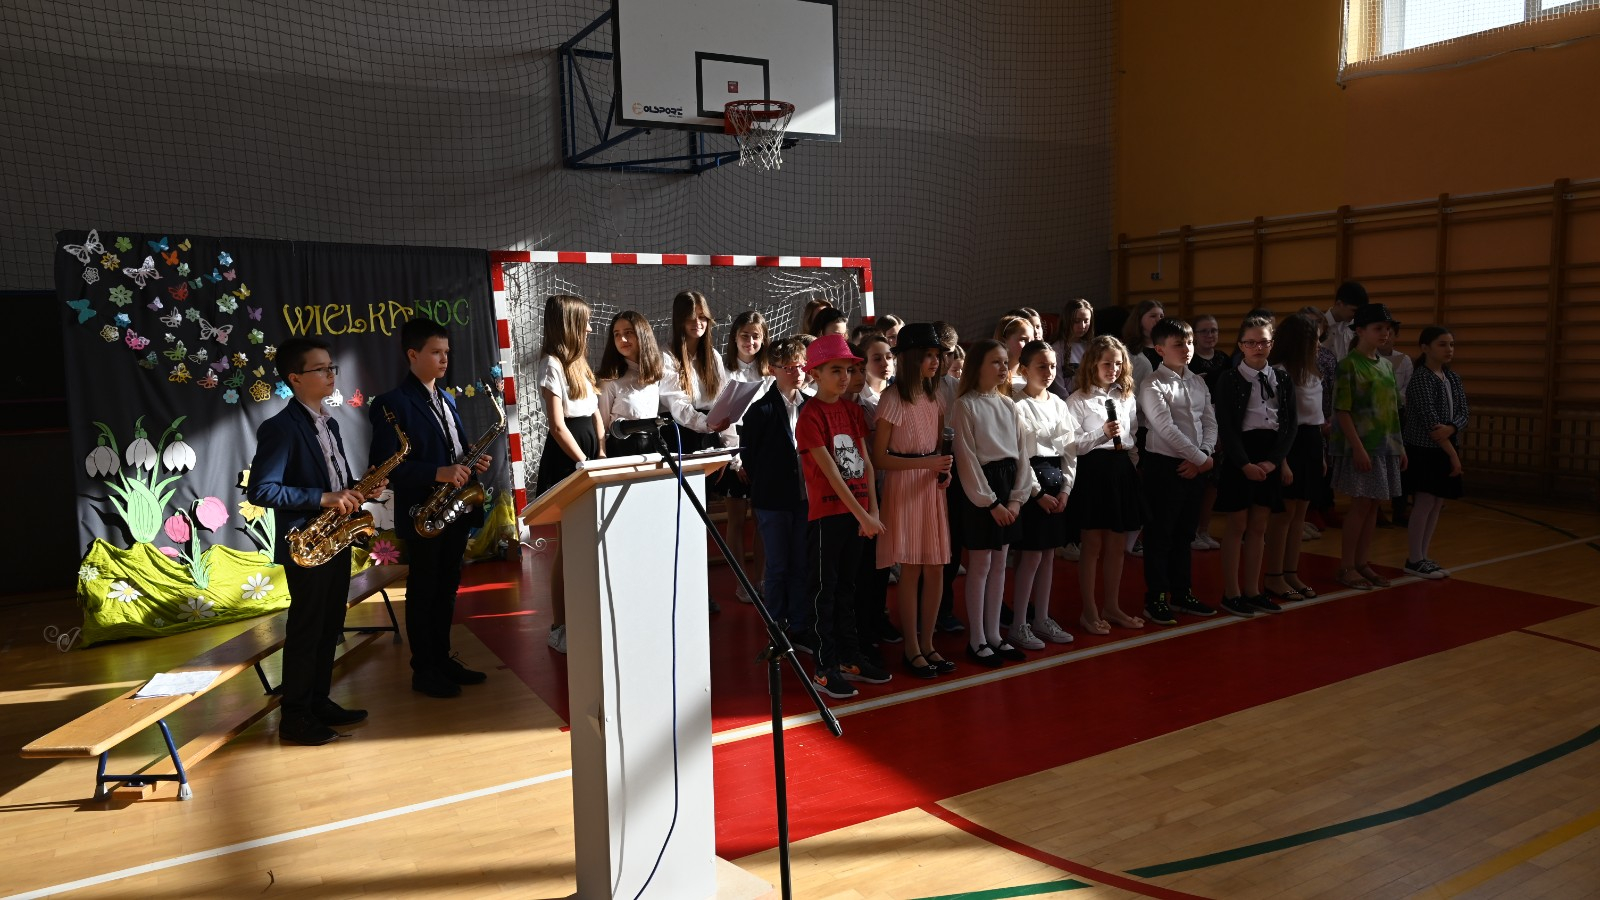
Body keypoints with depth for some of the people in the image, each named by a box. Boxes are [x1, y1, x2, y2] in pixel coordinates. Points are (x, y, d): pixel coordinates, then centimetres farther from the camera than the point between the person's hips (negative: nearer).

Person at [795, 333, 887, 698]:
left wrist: (873, 509, 0)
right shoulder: (810, 415, -12)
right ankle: (825, 668, 9)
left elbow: (865, 462, 9)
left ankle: (849, 657, 25)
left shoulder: (854, 411, 10)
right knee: (824, 589, 2)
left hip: (856, 512, 7)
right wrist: (861, 515, -16)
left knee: (846, 586, 16)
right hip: (826, 513, -7)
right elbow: (831, 472, -16)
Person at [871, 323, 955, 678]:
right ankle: (911, 648, 13)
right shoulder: (893, 400, -11)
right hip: (903, 486, -6)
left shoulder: (933, 397, 10)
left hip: (932, 486, 6)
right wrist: (925, 464, -18)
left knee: (935, 568, 7)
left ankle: (927, 644, 20)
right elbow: (878, 458, -12)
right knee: (911, 569, 0)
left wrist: (943, 470, 0)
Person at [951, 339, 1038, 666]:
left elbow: (1021, 453, 9)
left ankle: (994, 635, 20)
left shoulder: (1009, 406, 11)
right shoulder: (966, 406, -9)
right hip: (980, 488, -6)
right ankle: (976, 640, 9)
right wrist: (990, 501, -14)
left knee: (999, 564, 11)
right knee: (980, 565, -1)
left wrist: (1017, 498, -1)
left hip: (1008, 485, 7)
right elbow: (967, 458, -13)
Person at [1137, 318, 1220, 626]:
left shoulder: (1198, 382, 11)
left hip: (1196, 467, 6)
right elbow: (1166, 428, -17)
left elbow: (1210, 423, 7)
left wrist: (1204, 457, -8)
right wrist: (1200, 457, -15)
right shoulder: (1153, 385, -9)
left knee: (1184, 534, 16)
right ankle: (1156, 599, 10)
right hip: (1164, 465, -6)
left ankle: (1182, 594, 27)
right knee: (1159, 535, 1)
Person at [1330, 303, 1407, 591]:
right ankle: (1346, 567, 4)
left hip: (1386, 445, 7)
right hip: (1363, 445, -7)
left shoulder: (1385, 364, 13)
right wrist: (1358, 448, -19)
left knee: (1373, 504, 8)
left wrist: (1400, 446, 13)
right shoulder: (1349, 365, -9)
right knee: (1361, 503, -5)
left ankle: (1362, 563, 17)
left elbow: (1392, 409, 17)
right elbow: (1342, 411, -13)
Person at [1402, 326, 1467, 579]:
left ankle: (1423, 557, 17)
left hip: (1446, 449, 7)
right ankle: (1414, 560, 4)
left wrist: (1450, 429, -20)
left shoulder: (1453, 378, 10)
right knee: (1425, 503, -5)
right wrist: (1453, 454, -17)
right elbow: (1431, 421, -18)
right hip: (1424, 450, -7)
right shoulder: (1421, 379, -13)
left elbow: (1463, 414, 4)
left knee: (1438, 504, 9)